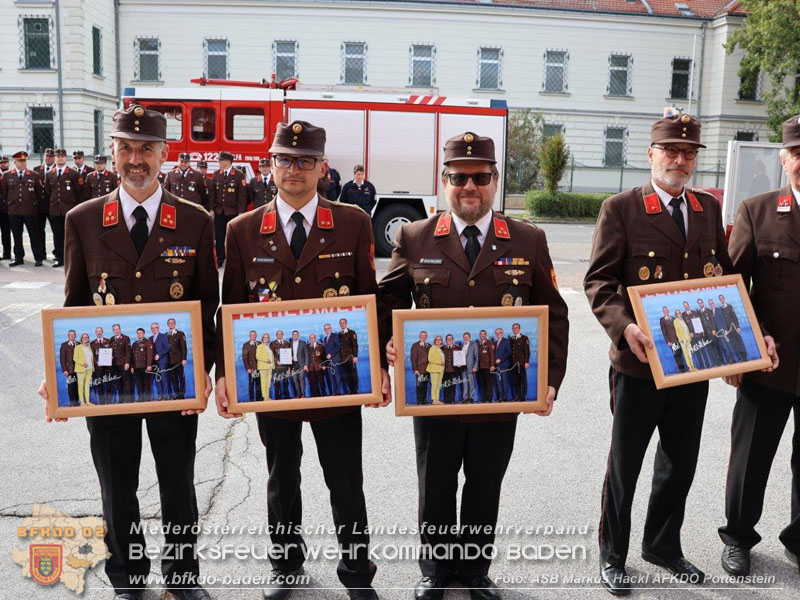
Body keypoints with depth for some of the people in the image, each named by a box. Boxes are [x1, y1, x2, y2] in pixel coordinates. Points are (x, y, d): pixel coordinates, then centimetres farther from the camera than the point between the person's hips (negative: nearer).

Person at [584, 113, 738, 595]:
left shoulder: (709, 208, 9)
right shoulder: (621, 208, -8)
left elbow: (725, 275, 14)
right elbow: (599, 280, -13)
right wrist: (624, 327, -29)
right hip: (639, 361, -5)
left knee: (681, 463, 18)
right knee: (625, 464, 10)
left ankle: (664, 545, 41)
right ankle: (612, 555, 30)